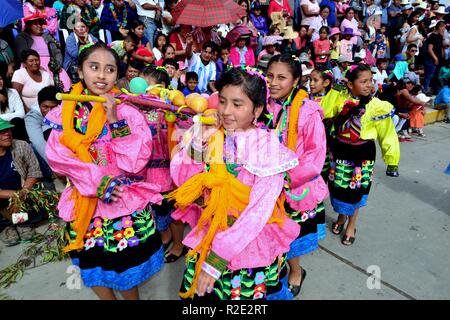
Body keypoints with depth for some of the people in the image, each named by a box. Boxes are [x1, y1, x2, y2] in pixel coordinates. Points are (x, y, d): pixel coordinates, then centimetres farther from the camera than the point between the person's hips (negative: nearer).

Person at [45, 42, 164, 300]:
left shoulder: (128, 112, -7)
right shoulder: (65, 112, 0)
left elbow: (135, 163, -15)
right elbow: (57, 156, -9)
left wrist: (115, 121, -21)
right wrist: (98, 181, -19)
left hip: (127, 203, -2)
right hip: (84, 203, 3)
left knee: (126, 266, 11)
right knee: (94, 268, 19)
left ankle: (131, 295, 39)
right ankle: (108, 296, 45)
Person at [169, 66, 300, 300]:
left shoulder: (267, 148, -15)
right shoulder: (211, 137, -4)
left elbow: (259, 211, -19)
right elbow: (182, 181, -5)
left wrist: (218, 256, -20)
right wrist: (199, 142, -17)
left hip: (252, 247, -3)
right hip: (207, 239, 4)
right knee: (199, 293, 18)